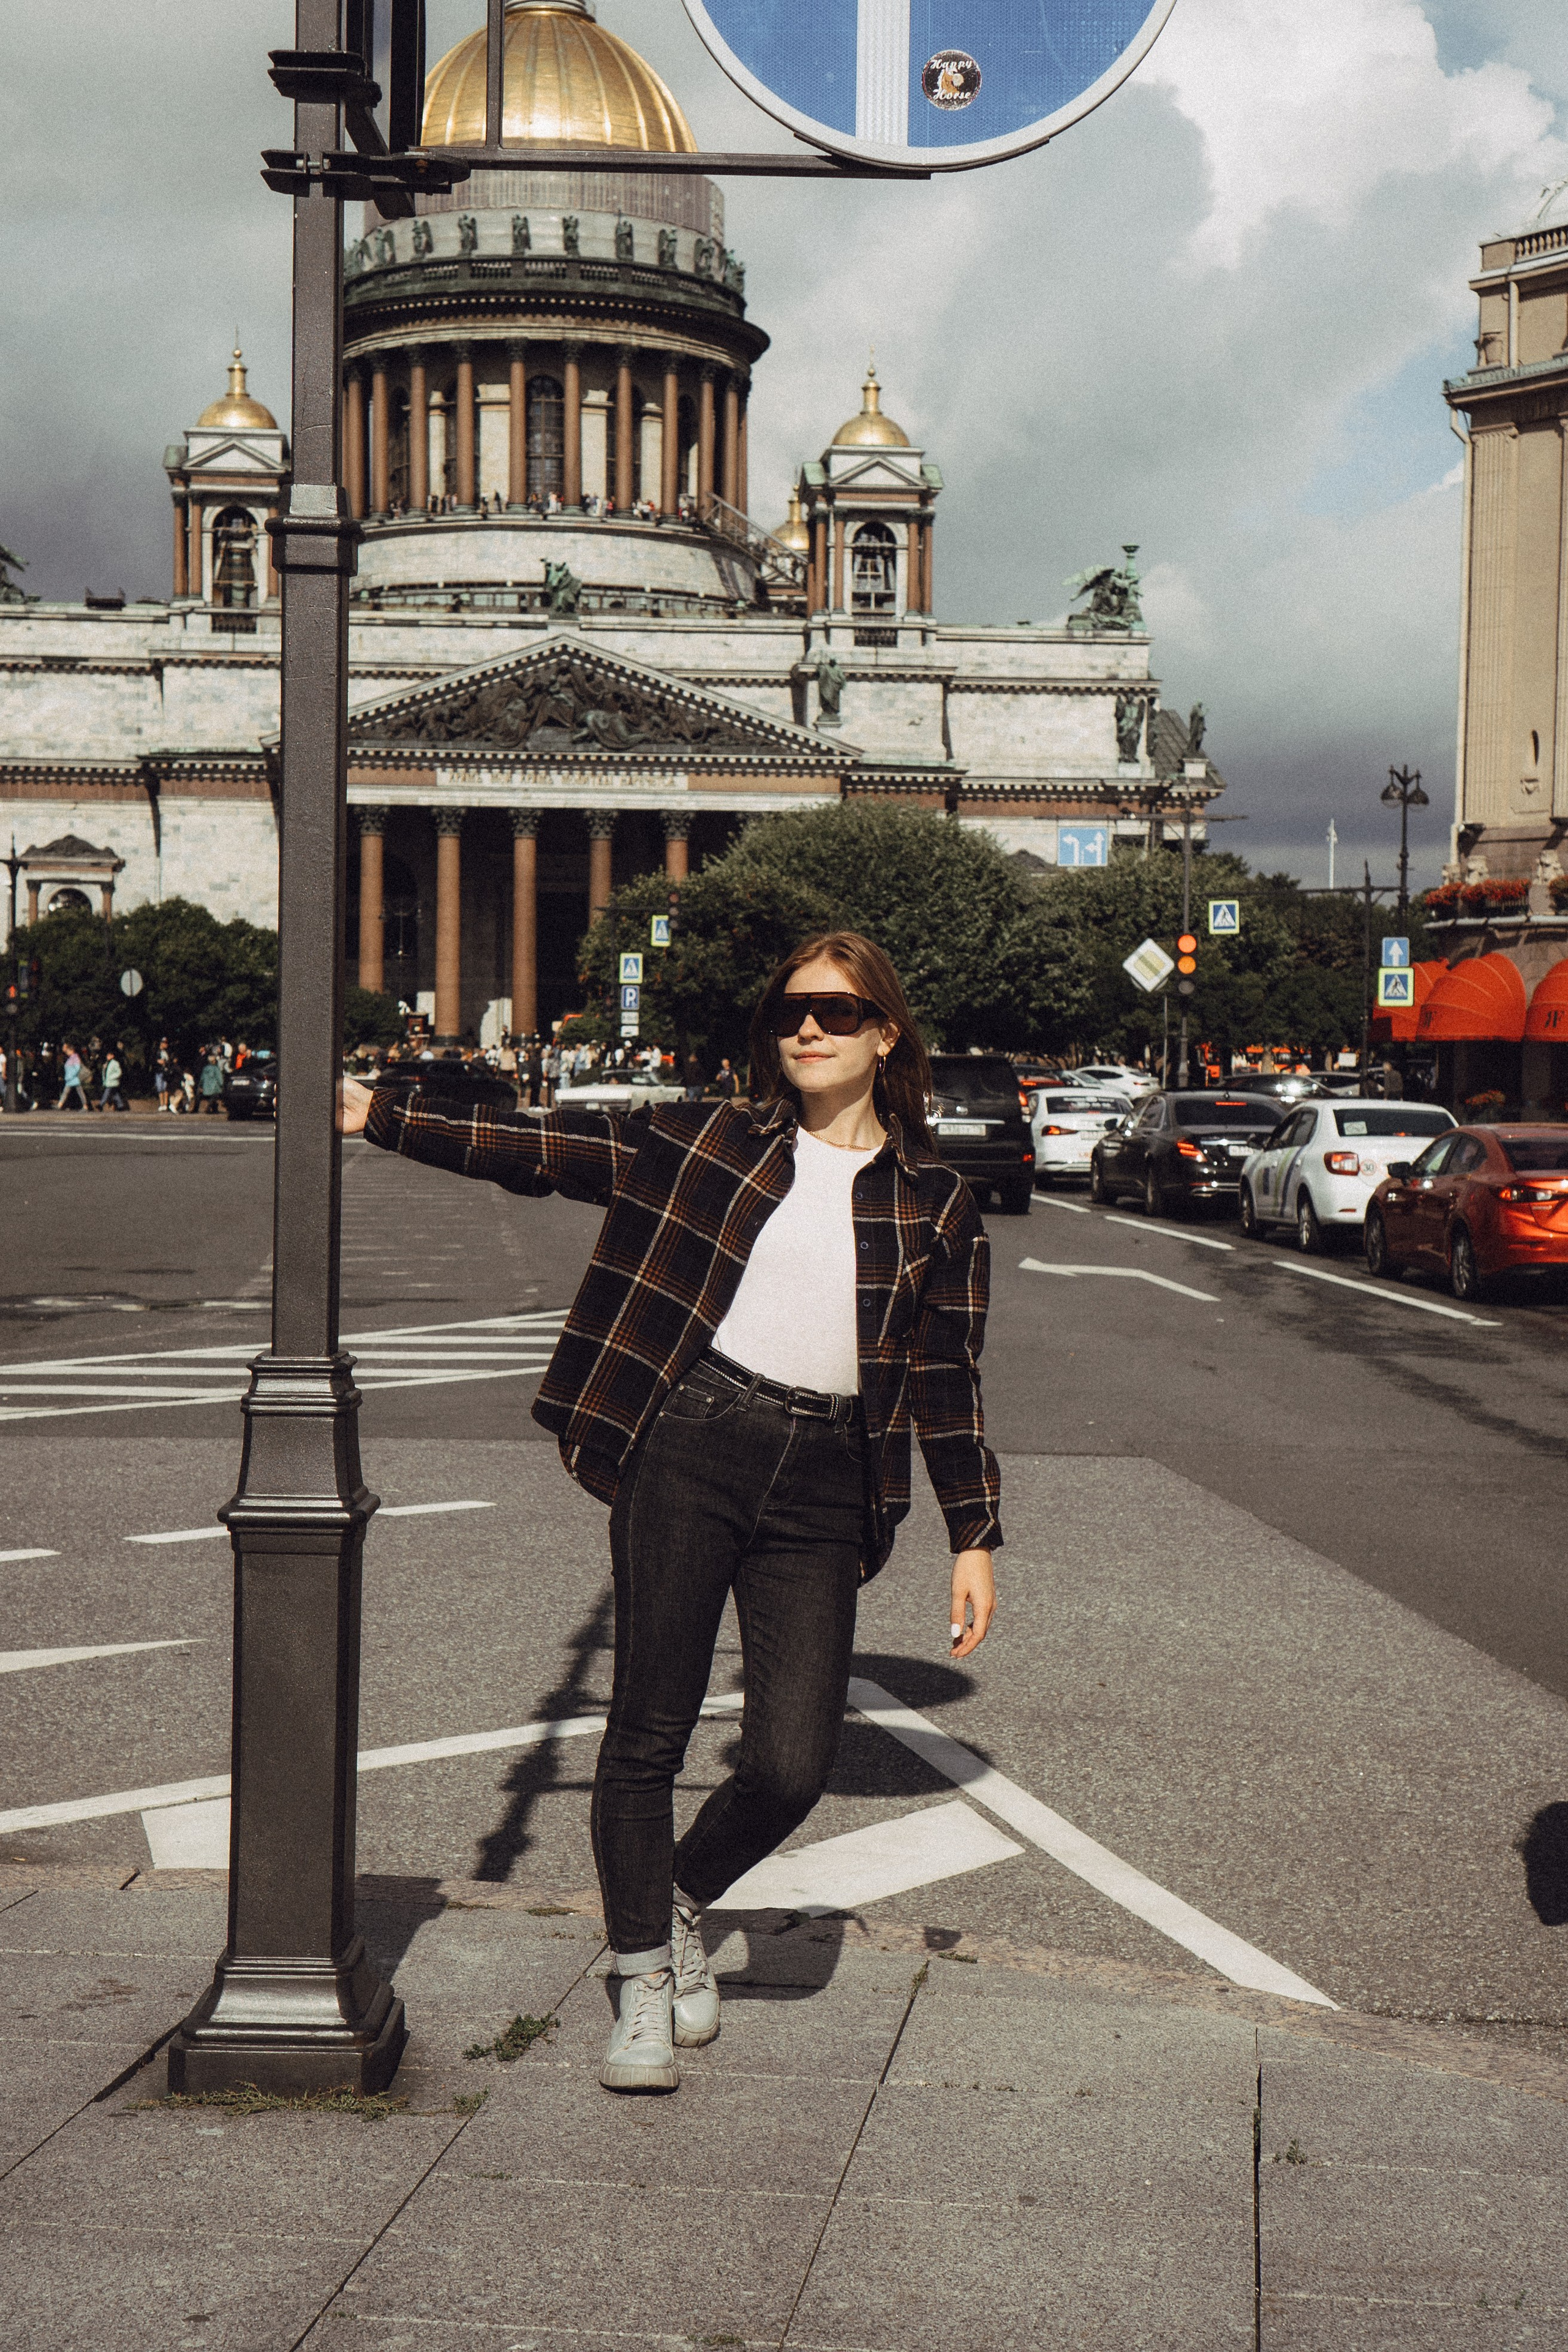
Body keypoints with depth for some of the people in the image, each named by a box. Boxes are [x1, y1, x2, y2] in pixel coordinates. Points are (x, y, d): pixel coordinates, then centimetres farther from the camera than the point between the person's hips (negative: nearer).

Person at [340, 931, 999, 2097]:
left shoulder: (936, 1202, 10)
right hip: (687, 1448, 0)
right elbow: (543, 1147, 5)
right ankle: (645, 1978, 19)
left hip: (823, 1486, 1)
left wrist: (974, 1538, 8)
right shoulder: (705, 1140, 8)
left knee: (792, 1765, -6)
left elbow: (948, 1380, 12)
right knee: (650, 1729, 1)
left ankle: (684, 1898, 26)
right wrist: (378, 1115, -2)